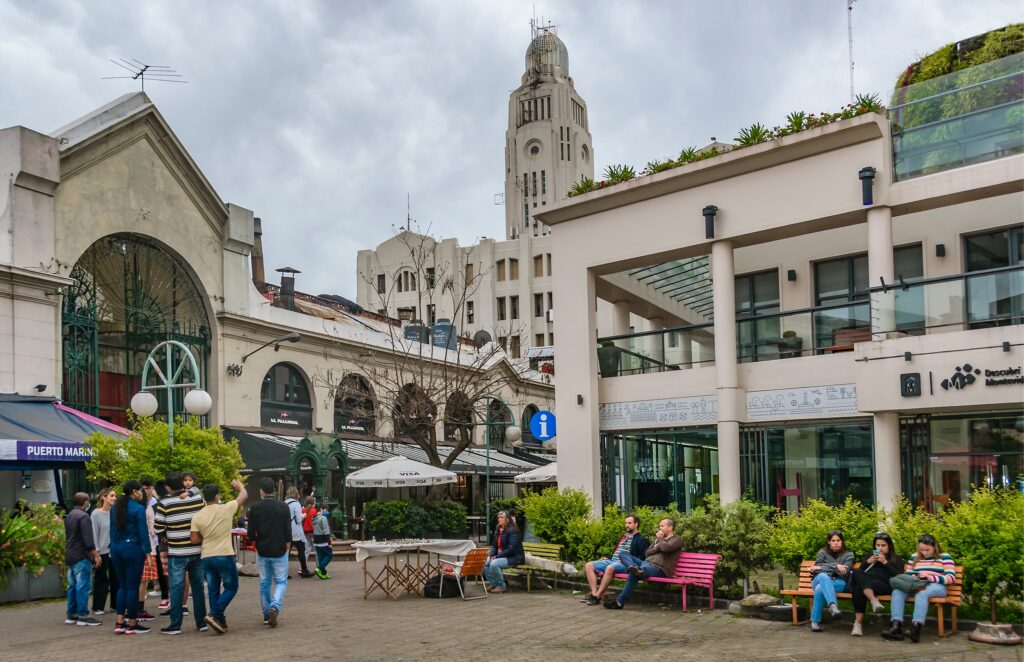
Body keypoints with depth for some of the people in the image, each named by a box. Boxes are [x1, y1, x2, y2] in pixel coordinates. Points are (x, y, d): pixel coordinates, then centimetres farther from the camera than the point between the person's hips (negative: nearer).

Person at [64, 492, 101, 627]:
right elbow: (88, 540, -19)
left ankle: (71, 615, 15)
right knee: (83, 587, -8)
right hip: (82, 557, -9)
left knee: (73, 586, 12)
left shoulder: (69, 516, 16)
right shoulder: (83, 516, -13)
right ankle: (83, 616, -8)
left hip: (70, 556, 9)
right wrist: (95, 555, -16)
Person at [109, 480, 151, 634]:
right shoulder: (138, 509, -11)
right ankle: (132, 624, 7)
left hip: (116, 548, 7)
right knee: (132, 586, 1)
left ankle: (119, 623, 12)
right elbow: (143, 532, -12)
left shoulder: (115, 508, 10)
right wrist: (148, 552, -10)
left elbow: (112, 530, 13)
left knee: (122, 585, 14)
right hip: (133, 548, -7)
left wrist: (114, 547, 18)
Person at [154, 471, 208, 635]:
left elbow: (159, 529, -6)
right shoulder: (198, 498, -2)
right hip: (197, 550, 3)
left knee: (177, 588, 4)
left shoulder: (164, 503, -12)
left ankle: (175, 625, 8)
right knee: (198, 585, 12)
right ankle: (201, 623, 17)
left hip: (177, 552, -3)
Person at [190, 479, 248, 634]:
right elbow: (244, 496, 5)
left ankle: (220, 622, 14)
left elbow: (194, 540, -2)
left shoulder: (198, 517, -2)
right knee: (231, 587, 9)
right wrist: (240, 486, 26)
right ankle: (214, 614, -7)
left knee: (213, 590, 12)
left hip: (206, 557, 4)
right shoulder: (226, 509, -9)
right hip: (224, 556, -4)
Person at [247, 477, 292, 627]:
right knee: (281, 581, 7)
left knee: (264, 583, 13)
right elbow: (288, 532, -5)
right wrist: (286, 549, 8)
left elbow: (251, 534, -1)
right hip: (279, 551, -1)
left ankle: (266, 614, 18)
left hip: (262, 551, 1)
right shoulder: (283, 507, -6)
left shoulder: (255, 508, -4)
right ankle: (275, 606, -17)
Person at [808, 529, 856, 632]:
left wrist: (822, 567, -10)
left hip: (839, 583, -1)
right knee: (823, 576, -42)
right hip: (820, 580, 1)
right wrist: (835, 566, -15)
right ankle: (833, 605, -62)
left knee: (820, 588, -39)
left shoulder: (849, 555, 11)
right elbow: (816, 568, -3)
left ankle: (815, 621, -39)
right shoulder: (823, 552, 14)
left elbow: (844, 572, -6)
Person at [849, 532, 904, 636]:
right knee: (855, 572, -37)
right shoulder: (868, 556, 35)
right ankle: (874, 601, -51)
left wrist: (885, 562, -1)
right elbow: (859, 573, 21)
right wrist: (868, 562, 7)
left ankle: (858, 623, -44)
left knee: (859, 589, -38)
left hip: (884, 585, -3)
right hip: (864, 582, 4)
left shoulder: (896, 559, 24)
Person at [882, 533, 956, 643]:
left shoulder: (944, 557, 7)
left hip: (936, 587, -4)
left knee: (921, 593, -40)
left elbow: (951, 578, -2)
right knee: (897, 591, -28)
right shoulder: (914, 557, 21)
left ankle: (916, 626, -54)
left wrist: (930, 577, -15)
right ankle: (896, 626, -42)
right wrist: (913, 578, -3)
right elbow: (907, 575, 23)